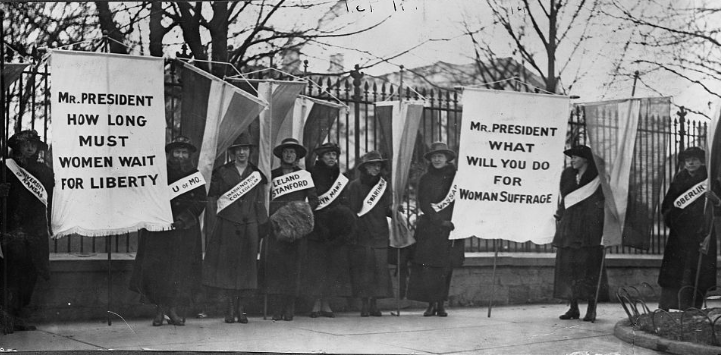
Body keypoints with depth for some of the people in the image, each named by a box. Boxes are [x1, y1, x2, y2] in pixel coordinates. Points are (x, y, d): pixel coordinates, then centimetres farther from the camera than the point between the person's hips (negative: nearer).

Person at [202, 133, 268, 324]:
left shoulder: (256, 174, 13)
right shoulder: (222, 172, 8)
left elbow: (260, 203, 12)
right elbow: (210, 193, 7)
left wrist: (263, 226, 7)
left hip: (249, 227, 1)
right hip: (227, 225, -1)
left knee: (246, 265, 0)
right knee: (226, 264, -4)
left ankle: (240, 308, 7)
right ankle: (230, 307, 2)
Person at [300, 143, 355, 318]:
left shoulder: (341, 180, 14)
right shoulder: (311, 177, 1)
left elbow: (345, 203, 14)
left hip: (336, 230, 4)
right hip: (317, 227, -4)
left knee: (334, 264, 1)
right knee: (316, 263, -6)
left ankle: (326, 303, 6)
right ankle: (316, 303, -2)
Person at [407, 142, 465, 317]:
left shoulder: (456, 177, 7)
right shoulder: (425, 179, 8)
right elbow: (423, 204, 1)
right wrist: (439, 221, -11)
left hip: (450, 228, 0)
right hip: (429, 228, 0)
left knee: (445, 267, 0)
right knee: (427, 266, -8)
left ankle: (441, 304, 7)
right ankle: (431, 303, -3)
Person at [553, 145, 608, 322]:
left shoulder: (597, 179, -2)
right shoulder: (567, 175, 12)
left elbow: (603, 202, -2)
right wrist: (560, 218, 13)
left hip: (589, 229, -5)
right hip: (568, 229, 5)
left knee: (589, 266, -5)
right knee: (567, 266, 2)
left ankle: (591, 309, 0)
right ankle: (573, 308, 7)